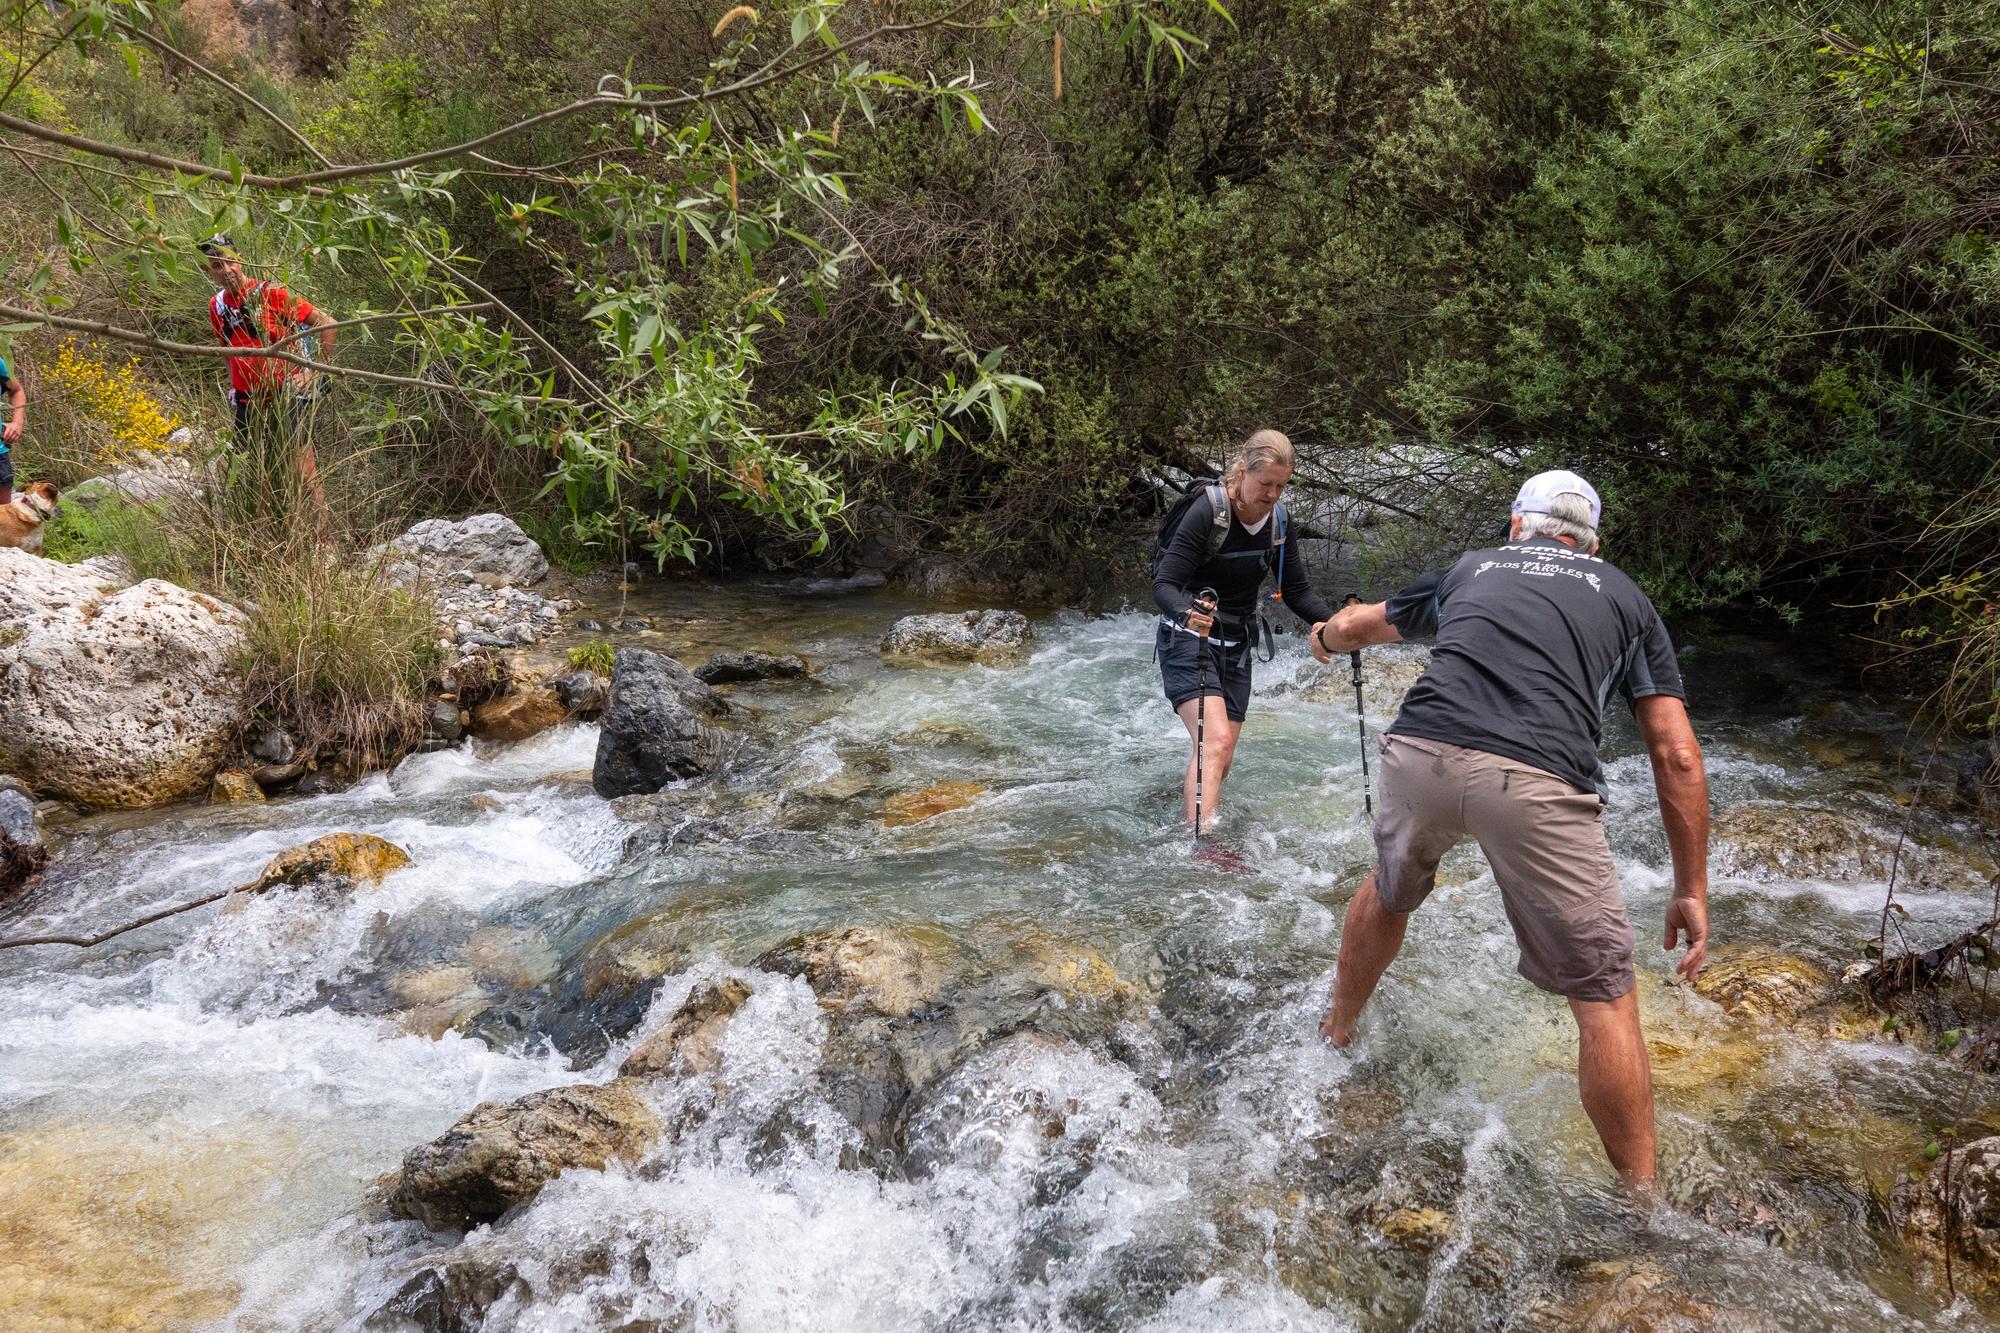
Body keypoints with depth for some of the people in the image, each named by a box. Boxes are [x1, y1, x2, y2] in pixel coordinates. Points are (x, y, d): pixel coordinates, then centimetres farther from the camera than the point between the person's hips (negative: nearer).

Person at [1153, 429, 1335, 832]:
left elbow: (1297, 591, 4)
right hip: (1187, 640, -7)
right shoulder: (1207, 511, -19)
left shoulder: (1277, 520, 0)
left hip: (1235, 647, 7)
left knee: (1222, 759, 8)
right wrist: (1186, 613, -46)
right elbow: (1164, 585, -24)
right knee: (1215, 739, -25)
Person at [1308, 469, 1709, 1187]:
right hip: (1536, 784, -3)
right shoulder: (1625, 597, 24)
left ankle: (1333, 1036, 54)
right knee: (1604, 996, 9)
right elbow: (1677, 757, 15)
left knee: (1391, 890, 34)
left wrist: (1326, 638, 70)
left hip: (1420, 753, 3)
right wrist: (1691, 890, 21)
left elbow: (1356, 624, 45)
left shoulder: (1471, 568, 29)